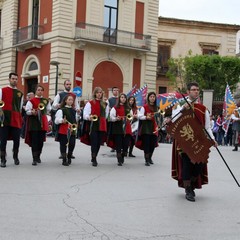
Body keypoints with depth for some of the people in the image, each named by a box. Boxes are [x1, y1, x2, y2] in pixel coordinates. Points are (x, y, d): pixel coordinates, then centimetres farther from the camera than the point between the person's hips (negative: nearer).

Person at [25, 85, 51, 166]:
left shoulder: (46, 101, 11)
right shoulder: (31, 101, 0)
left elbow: (48, 110, 18)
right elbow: (27, 111, -7)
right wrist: (32, 112, -23)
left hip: (43, 122, 4)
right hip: (34, 122, -3)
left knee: (41, 140, 7)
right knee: (34, 141, -6)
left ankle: (38, 156, 24)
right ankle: (34, 159, -5)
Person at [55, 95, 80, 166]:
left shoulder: (74, 111, 17)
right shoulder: (61, 110, -2)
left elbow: (76, 120, 26)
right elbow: (56, 120, -8)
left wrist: (78, 115, 9)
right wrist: (62, 120, -28)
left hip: (73, 130, 5)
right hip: (63, 131, -5)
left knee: (72, 144, 2)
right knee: (63, 144, -2)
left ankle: (69, 157, 26)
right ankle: (64, 160, 7)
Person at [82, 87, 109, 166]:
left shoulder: (105, 104, 15)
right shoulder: (90, 103, 1)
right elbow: (85, 114, -6)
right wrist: (89, 117, -23)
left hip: (102, 126, 4)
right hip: (93, 126, -4)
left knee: (99, 143, 8)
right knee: (94, 142, -9)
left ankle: (94, 158, 24)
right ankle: (94, 160, -5)